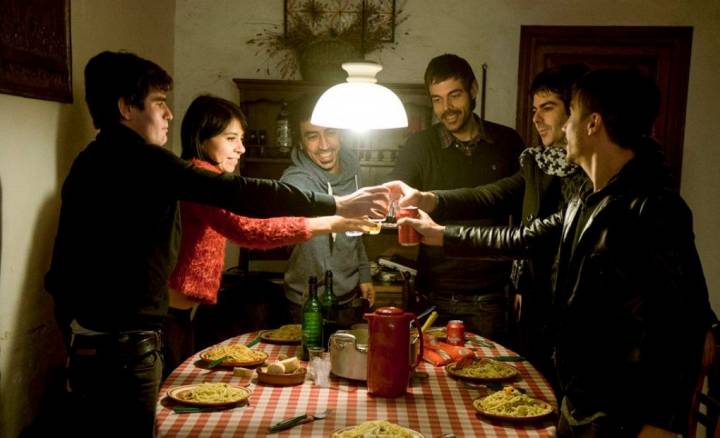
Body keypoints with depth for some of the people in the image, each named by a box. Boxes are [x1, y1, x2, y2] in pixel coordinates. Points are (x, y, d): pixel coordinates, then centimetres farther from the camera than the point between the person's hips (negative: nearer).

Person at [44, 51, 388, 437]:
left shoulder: (95, 159, 12)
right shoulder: (136, 158, -17)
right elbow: (236, 193, -24)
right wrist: (339, 205, -21)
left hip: (89, 336, 10)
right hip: (122, 343, -10)